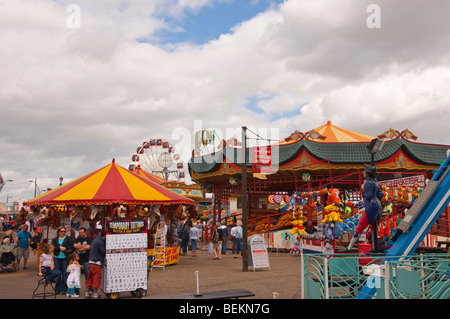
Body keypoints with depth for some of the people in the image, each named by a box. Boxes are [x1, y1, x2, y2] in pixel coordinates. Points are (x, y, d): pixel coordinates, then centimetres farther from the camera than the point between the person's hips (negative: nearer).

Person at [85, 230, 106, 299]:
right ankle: (95, 294, 4)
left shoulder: (95, 240, 15)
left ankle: (87, 293, 19)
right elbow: (103, 253, -10)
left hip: (91, 261, 9)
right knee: (97, 278, -1)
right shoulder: (100, 242, -16)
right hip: (96, 262, -9)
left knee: (90, 278, 14)